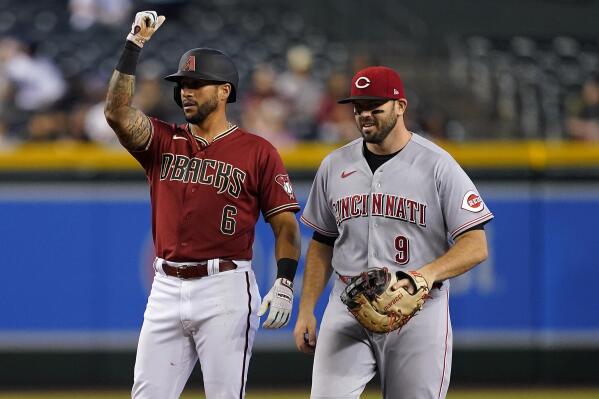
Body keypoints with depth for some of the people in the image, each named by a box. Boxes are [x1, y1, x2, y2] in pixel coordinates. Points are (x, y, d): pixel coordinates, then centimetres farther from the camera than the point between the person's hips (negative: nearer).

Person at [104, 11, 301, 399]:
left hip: (225, 291, -4)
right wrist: (133, 46, -12)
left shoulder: (257, 151, 1)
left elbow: (286, 225, -1)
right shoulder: (163, 141, 12)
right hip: (166, 289, 4)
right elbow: (118, 112, -6)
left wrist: (285, 284, -14)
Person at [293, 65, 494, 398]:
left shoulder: (438, 166, -4)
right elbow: (322, 244, 19)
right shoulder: (335, 166, 10)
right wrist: (306, 311, 11)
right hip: (348, 309, 3)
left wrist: (428, 274, -26)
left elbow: (476, 245, -9)